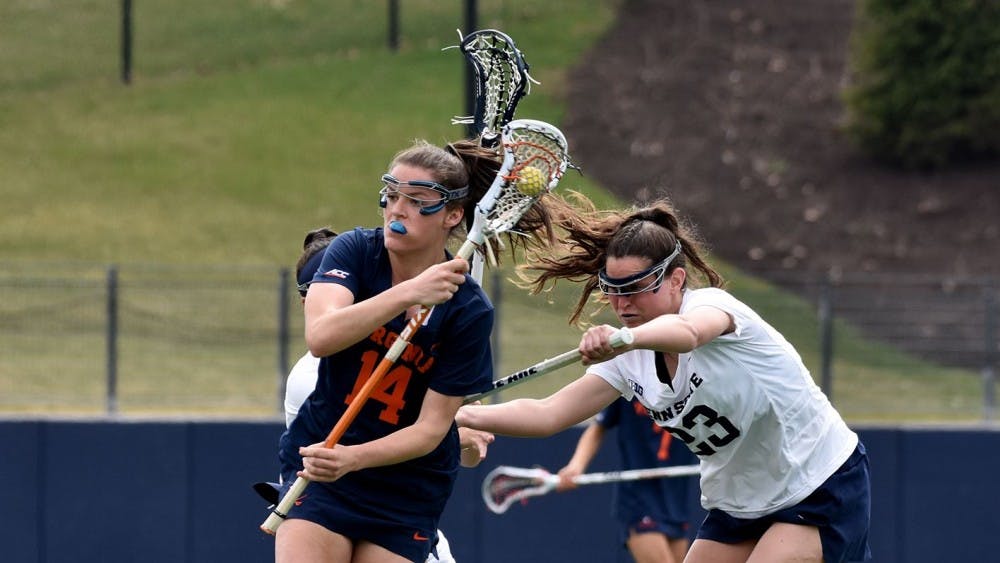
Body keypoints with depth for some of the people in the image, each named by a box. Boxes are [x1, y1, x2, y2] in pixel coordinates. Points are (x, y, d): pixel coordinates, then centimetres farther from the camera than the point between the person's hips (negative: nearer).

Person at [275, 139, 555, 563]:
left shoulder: (468, 311, -13)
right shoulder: (354, 251, -8)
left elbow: (430, 429, -13)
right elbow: (320, 336, -28)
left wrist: (352, 458, -29)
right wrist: (407, 293, -38)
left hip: (407, 488, 0)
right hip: (317, 464, 0)